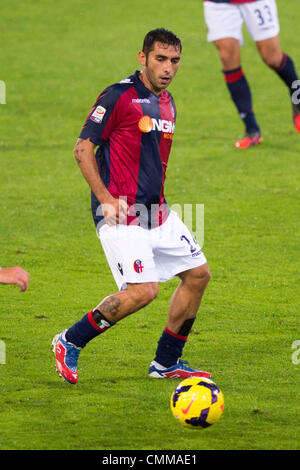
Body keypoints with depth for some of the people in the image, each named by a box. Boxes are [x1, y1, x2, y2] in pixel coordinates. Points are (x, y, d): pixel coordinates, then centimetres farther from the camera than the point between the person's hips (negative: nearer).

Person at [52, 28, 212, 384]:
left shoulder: (167, 103, 14)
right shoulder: (118, 96, -12)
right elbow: (83, 148, -12)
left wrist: (158, 200, 19)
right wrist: (107, 200, -18)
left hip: (156, 212, 9)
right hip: (121, 213, -9)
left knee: (198, 273, 6)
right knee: (143, 290, -18)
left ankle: (166, 362, 18)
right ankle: (70, 343, -1)